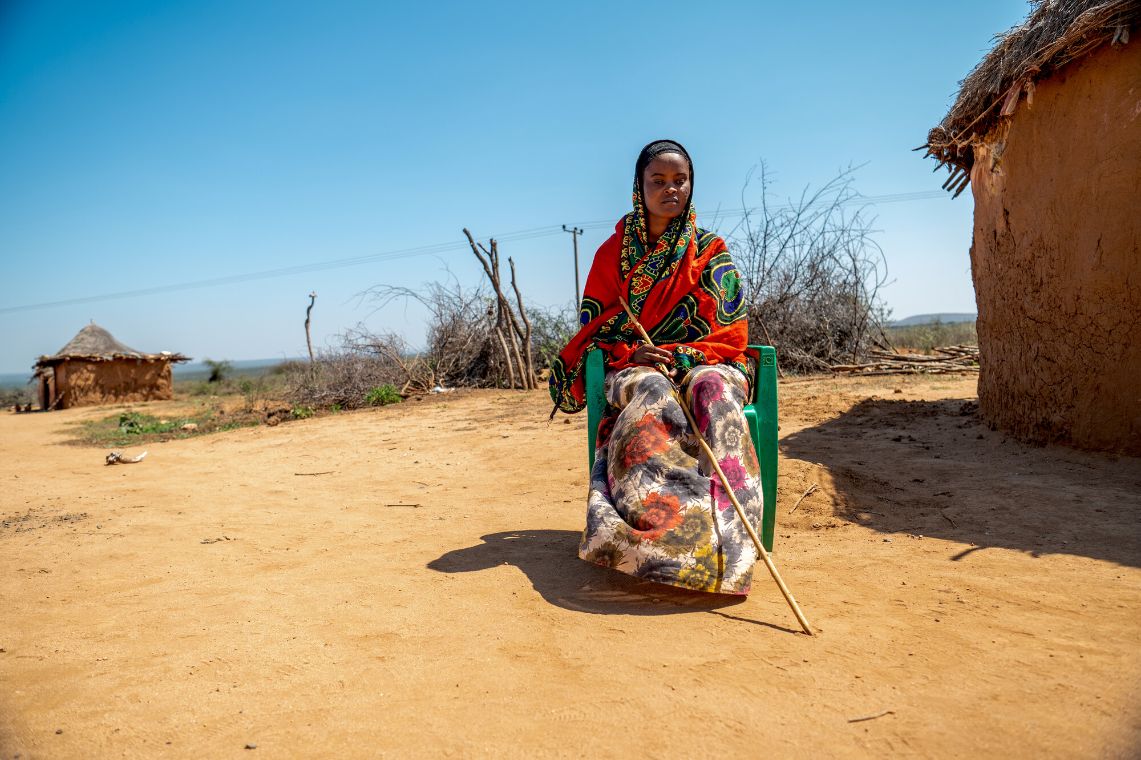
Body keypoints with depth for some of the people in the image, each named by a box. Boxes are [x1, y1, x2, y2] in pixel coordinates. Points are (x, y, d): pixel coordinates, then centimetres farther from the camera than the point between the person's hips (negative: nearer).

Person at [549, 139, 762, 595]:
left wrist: (680, 356, -16)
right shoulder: (614, 252, 13)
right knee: (654, 391, -38)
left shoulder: (711, 253, 11)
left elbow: (730, 333, 3)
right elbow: (593, 326, 9)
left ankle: (721, 537, -49)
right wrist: (632, 354, -13)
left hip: (703, 363, 0)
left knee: (713, 389, -38)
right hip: (633, 368, 0)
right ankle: (681, 533, -52)